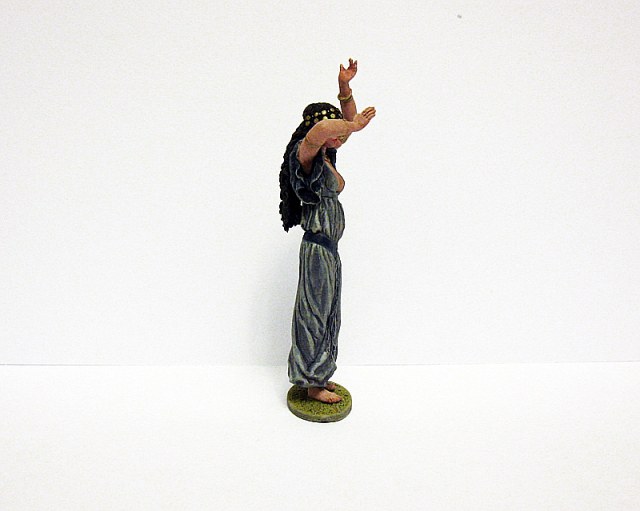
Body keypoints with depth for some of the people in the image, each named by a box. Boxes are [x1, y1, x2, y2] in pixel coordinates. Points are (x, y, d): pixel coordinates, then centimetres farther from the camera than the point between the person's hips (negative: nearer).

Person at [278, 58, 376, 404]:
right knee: (314, 313, 2)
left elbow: (349, 120, 19)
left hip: (329, 248, 10)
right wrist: (353, 126, -20)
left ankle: (319, 376, 31)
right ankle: (313, 384, 17)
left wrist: (345, 86, 6)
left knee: (328, 313, 17)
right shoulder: (305, 155, -14)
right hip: (318, 248, -10)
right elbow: (322, 128, -38)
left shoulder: (325, 155, 11)